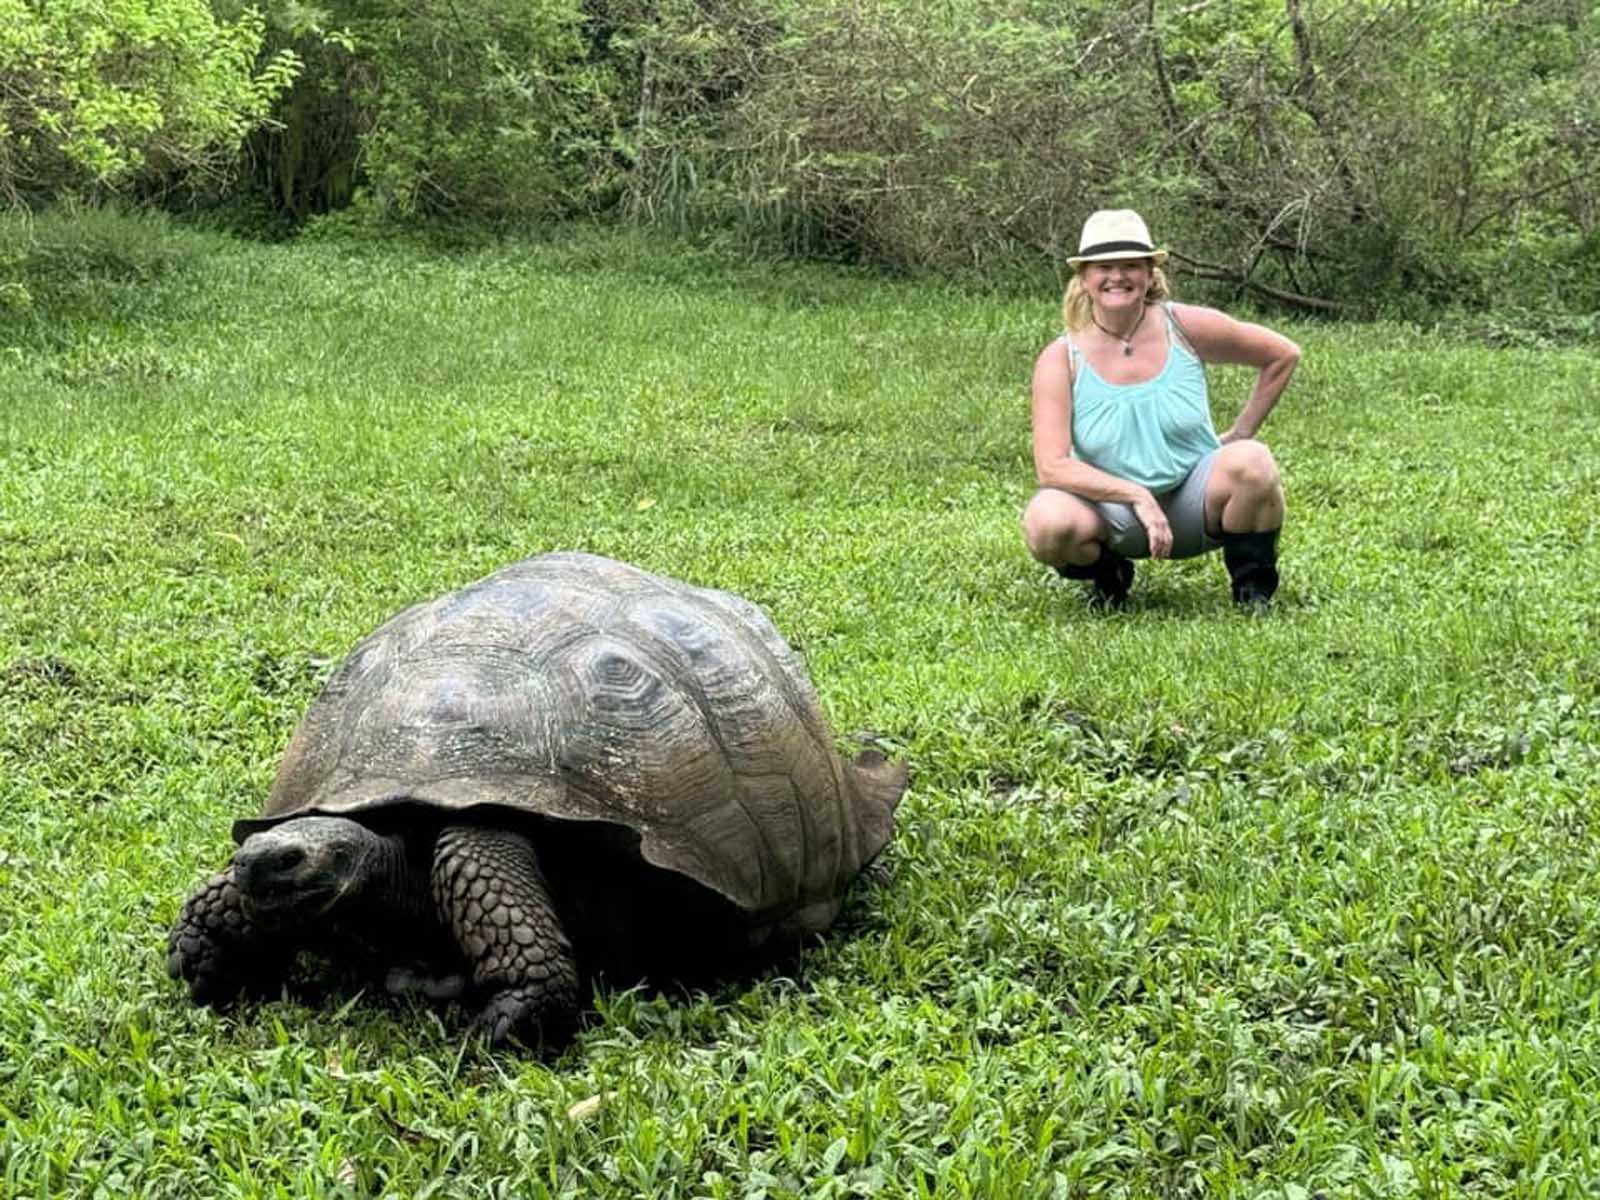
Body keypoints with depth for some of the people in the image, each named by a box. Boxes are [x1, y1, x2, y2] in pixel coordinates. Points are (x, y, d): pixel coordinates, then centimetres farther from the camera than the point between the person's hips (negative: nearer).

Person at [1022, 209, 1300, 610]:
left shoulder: (1185, 327, -7)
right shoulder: (1061, 359, -10)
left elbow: (1283, 355, 7)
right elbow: (1051, 466, -19)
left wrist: (1240, 434, 3)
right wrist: (1137, 496, -27)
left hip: (1195, 502, 0)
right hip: (1115, 511, 0)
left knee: (1251, 463, -30)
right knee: (1046, 522, -32)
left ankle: (1253, 585, -2)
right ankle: (1108, 573, 5)